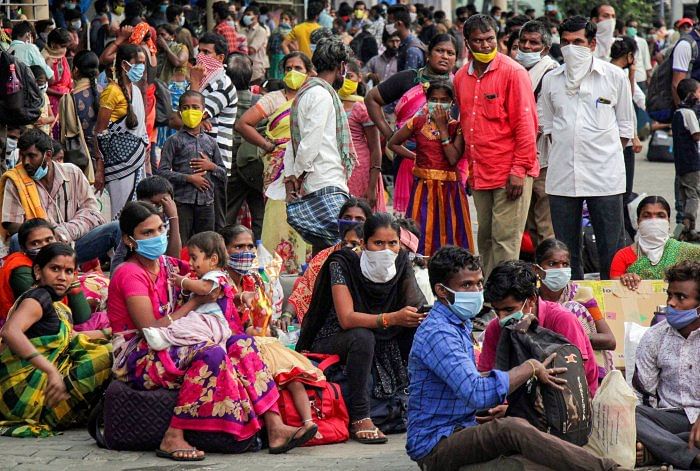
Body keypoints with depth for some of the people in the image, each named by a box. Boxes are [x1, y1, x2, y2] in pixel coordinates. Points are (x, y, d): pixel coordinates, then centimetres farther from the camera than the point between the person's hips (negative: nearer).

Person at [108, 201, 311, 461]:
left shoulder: (165, 265, 13)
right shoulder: (130, 274, -13)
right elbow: (151, 329, -20)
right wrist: (195, 302, -12)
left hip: (168, 350, 9)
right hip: (139, 360, -9)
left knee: (241, 344, -7)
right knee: (211, 354, -31)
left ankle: (274, 428, -19)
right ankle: (172, 438, -32)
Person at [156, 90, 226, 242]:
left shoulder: (210, 142, 12)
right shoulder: (174, 141, 1)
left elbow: (223, 175, 17)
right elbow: (162, 172, -7)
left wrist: (212, 167, -4)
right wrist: (189, 178, -13)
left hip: (206, 201, 4)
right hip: (182, 201, -4)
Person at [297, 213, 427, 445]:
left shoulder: (401, 265, -6)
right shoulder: (343, 264, -20)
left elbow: (416, 307, -12)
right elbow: (346, 319, -31)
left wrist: (421, 316, -37)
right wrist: (392, 318, -44)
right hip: (330, 344, -5)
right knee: (362, 336, -36)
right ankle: (359, 418, -35)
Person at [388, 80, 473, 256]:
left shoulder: (456, 127, -1)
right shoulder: (418, 123, 5)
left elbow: (453, 158, -15)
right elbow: (393, 143, 17)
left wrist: (443, 127, -13)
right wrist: (415, 156, 6)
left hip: (449, 189, -1)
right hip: (424, 187, 1)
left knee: (449, 237, -3)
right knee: (421, 237, -2)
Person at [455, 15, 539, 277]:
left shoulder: (513, 73, -7)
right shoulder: (461, 78, 11)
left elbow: (526, 124, -9)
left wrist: (519, 169, -14)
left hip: (510, 174, -6)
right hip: (479, 174, 6)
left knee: (505, 240, -7)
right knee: (485, 239, 10)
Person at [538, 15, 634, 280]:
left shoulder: (615, 76, 3)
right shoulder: (551, 80, 9)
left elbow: (625, 126, 10)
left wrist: (608, 154, 3)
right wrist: (562, 152, 9)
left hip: (605, 175, -3)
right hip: (561, 175, 3)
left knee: (611, 248, -3)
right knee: (565, 248, 6)